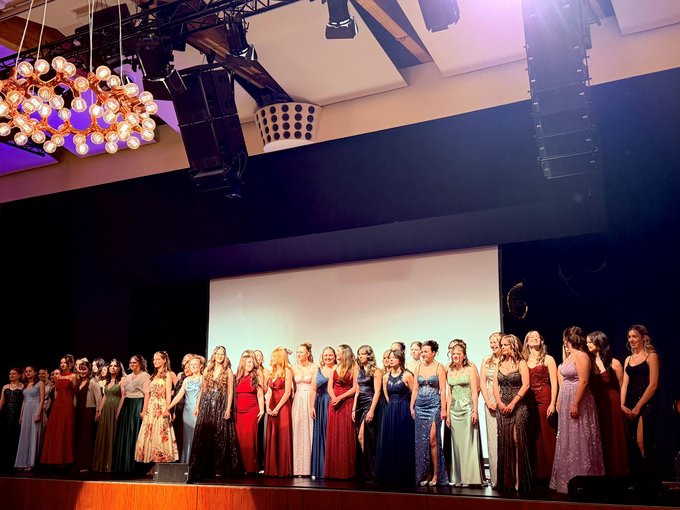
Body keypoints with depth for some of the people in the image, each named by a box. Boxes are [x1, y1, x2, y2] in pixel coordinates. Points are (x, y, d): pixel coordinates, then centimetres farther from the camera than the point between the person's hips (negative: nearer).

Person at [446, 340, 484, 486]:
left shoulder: (470, 369, -3)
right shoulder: (450, 371, 11)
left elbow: (474, 391, -6)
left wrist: (475, 411, -13)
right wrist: (447, 413, 11)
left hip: (467, 408, -5)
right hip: (454, 409, 5)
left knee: (469, 443, -4)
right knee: (456, 443, 7)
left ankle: (470, 477, 2)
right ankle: (458, 477, 13)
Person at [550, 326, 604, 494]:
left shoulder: (581, 356, -14)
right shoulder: (570, 356, 15)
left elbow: (583, 381, -21)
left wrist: (575, 404, -24)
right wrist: (560, 401, 17)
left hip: (577, 402, -10)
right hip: (566, 402, 10)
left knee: (579, 441, -4)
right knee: (568, 441, 13)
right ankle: (569, 480, 20)